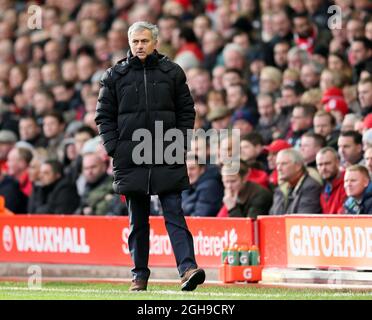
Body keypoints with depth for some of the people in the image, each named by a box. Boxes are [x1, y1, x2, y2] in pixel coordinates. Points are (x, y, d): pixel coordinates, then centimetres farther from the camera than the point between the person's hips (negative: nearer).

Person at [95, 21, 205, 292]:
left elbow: (187, 111, 9)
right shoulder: (115, 76, 7)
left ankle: (188, 268, -17)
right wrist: (114, 148, -1)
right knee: (138, 220, 7)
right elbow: (104, 115, 9)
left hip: (168, 159, -1)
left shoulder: (172, 72, 6)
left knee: (174, 215, -9)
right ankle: (140, 275, 12)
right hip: (131, 161, 1)